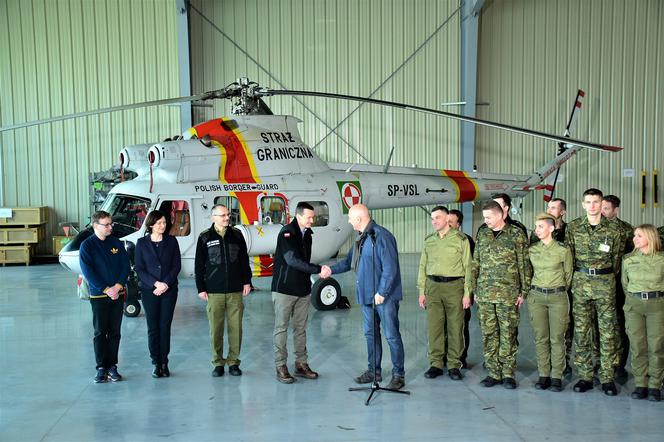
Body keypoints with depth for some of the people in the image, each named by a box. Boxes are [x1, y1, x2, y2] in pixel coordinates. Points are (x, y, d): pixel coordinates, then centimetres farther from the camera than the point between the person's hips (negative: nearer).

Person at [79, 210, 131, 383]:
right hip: (98, 296, -3)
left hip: (118, 294, 3)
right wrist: (106, 289, -16)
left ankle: (112, 366, 14)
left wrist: (118, 286, -12)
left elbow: (126, 266, 4)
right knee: (100, 332, 2)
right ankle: (101, 368, 9)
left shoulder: (117, 243, 7)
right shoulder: (87, 245, -4)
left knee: (114, 332, 6)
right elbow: (88, 272, -10)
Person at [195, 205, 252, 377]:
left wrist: (247, 281, 7)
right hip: (214, 291, -1)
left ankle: (233, 362, 14)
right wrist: (201, 288, 0)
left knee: (235, 327, 2)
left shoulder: (236, 235, 8)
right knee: (216, 329, 2)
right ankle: (218, 363, 13)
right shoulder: (205, 237, 2)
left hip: (235, 291, 2)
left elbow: (244, 260, 13)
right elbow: (199, 265, 4)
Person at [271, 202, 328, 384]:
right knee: (281, 328, 1)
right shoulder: (286, 233, -14)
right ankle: (281, 367, 7)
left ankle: (302, 364, 18)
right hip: (284, 289, -7)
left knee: (301, 328, 11)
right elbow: (292, 260, -23)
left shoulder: (307, 233, 9)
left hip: (303, 290, 7)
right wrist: (319, 269, -25)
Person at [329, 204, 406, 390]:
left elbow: (390, 268, -21)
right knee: (371, 334, 16)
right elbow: (350, 261, 23)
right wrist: (332, 269, 14)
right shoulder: (361, 238, 11)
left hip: (384, 297, -9)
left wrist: (381, 293, -20)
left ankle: (398, 375, 9)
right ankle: (374, 371, 28)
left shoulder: (381, 236, -18)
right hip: (367, 296, 9)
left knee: (391, 335, -1)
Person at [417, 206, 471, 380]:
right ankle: (436, 364, 11)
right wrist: (421, 291, 9)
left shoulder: (460, 239, -1)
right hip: (433, 286, 3)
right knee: (434, 327, 3)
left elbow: (468, 267, -2)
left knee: (455, 328, 1)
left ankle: (454, 365, 11)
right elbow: (423, 266, 15)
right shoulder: (429, 240, 11)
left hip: (454, 286, -3)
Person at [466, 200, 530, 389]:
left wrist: (524, 291, -5)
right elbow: (475, 264, 14)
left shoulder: (516, 234, -2)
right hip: (484, 294, 4)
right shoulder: (482, 235, 11)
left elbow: (524, 265, -1)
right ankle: (494, 373, 14)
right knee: (488, 335, 5)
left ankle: (508, 373, 11)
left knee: (508, 334, 1)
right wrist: (471, 290, 10)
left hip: (508, 294, -4)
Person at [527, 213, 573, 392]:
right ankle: (543, 375, 13)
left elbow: (568, 274, 7)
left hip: (558, 297, -3)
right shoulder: (531, 250, 4)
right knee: (540, 337, 5)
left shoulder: (563, 250, -4)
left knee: (557, 338, 1)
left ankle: (557, 376, 9)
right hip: (536, 296, 3)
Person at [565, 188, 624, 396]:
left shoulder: (613, 229, 1)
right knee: (581, 330, 3)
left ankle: (607, 377, 9)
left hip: (605, 283, -1)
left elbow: (617, 256, 7)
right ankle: (585, 376, 12)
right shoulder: (573, 227, 4)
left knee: (607, 330, 1)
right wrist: (574, 278, 5)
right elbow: (569, 254, 8)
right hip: (580, 282, 1)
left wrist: (608, 277, 7)